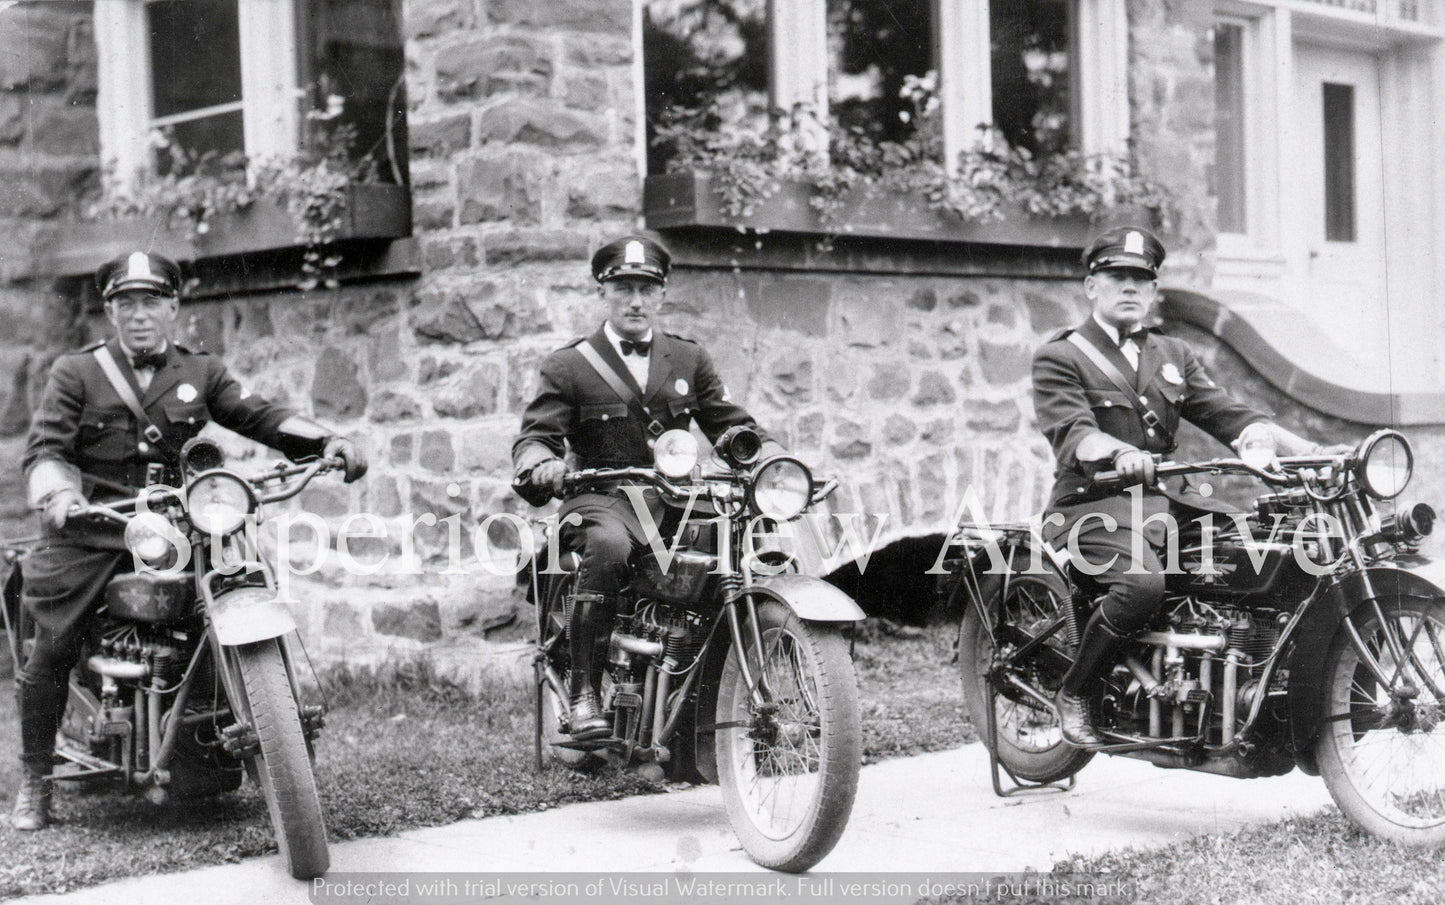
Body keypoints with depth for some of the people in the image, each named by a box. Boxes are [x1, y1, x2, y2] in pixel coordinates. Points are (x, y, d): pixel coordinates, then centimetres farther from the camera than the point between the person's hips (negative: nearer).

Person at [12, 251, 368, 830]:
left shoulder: (201, 373, 15)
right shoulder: (76, 373, 8)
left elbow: (259, 416, 3)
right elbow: (45, 447, -3)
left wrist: (327, 443, -14)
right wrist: (55, 491, -26)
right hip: (93, 533, -2)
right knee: (50, 654, -8)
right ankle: (35, 781, 9)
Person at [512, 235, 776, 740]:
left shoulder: (690, 360, 19)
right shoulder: (568, 366, 9)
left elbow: (732, 425, 18)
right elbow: (534, 436, 2)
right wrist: (542, 467, -23)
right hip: (603, 498, -3)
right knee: (608, 545, -39)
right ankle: (582, 690, -29)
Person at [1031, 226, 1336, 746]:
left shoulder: (1174, 355, 21)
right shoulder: (1059, 357, 1)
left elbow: (1225, 412, 11)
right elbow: (1072, 432, -16)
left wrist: (1309, 451, -5)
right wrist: (1123, 454, -38)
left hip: (1169, 500, 6)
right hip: (1093, 503, -6)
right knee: (1142, 583, -34)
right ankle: (1074, 695, -12)